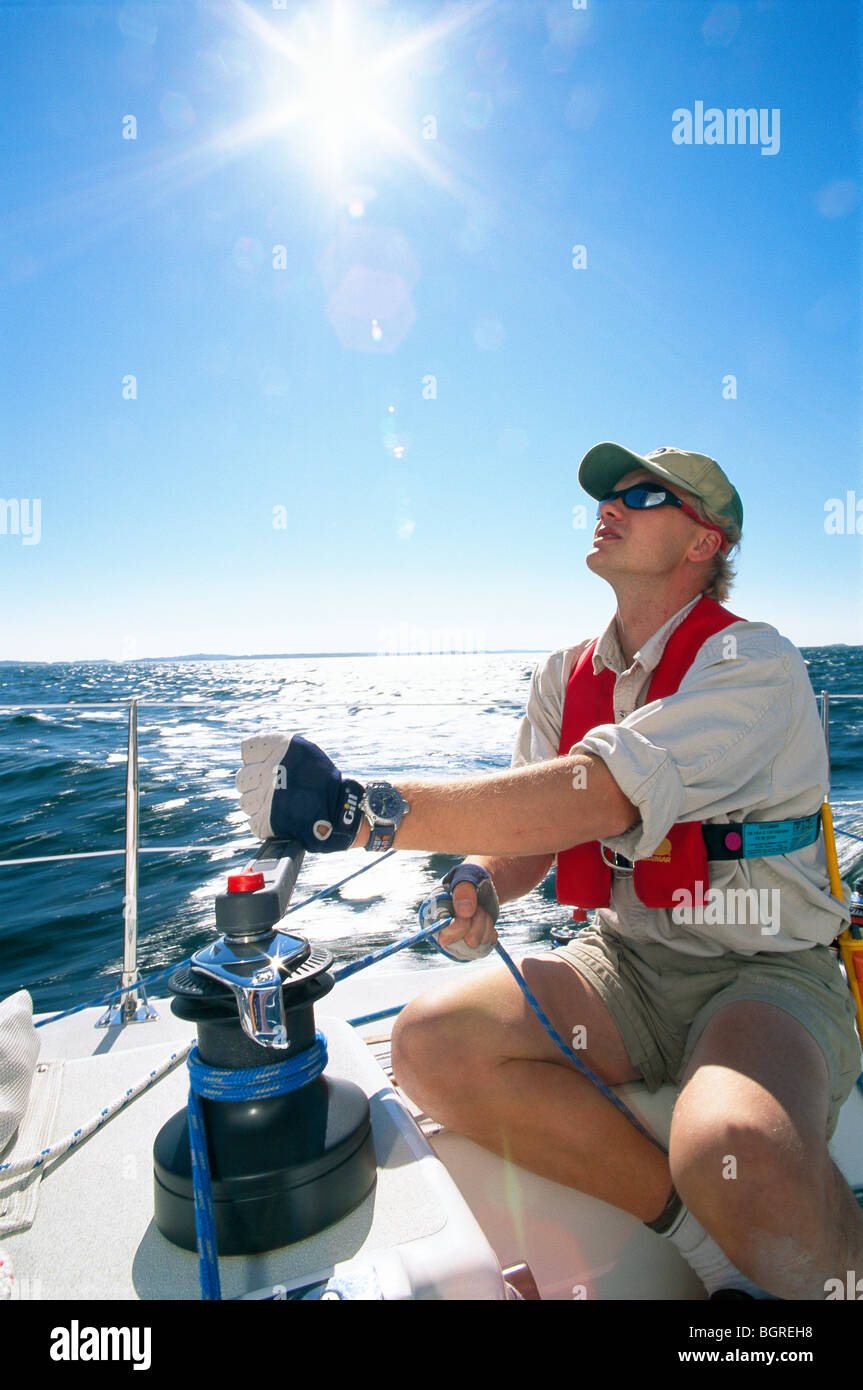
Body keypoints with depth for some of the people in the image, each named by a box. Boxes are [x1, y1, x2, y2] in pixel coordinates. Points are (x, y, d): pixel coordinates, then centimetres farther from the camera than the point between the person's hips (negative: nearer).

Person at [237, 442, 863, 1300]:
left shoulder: (753, 663, -14)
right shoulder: (565, 677, 8)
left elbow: (596, 798, -29)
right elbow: (530, 828, 5)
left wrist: (363, 811, -34)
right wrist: (476, 884, -20)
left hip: (765, 972, -5)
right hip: (628, 962, 6)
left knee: (736, 1158, -38)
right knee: (429, 1044, -17)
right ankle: (704, 1231, -6)